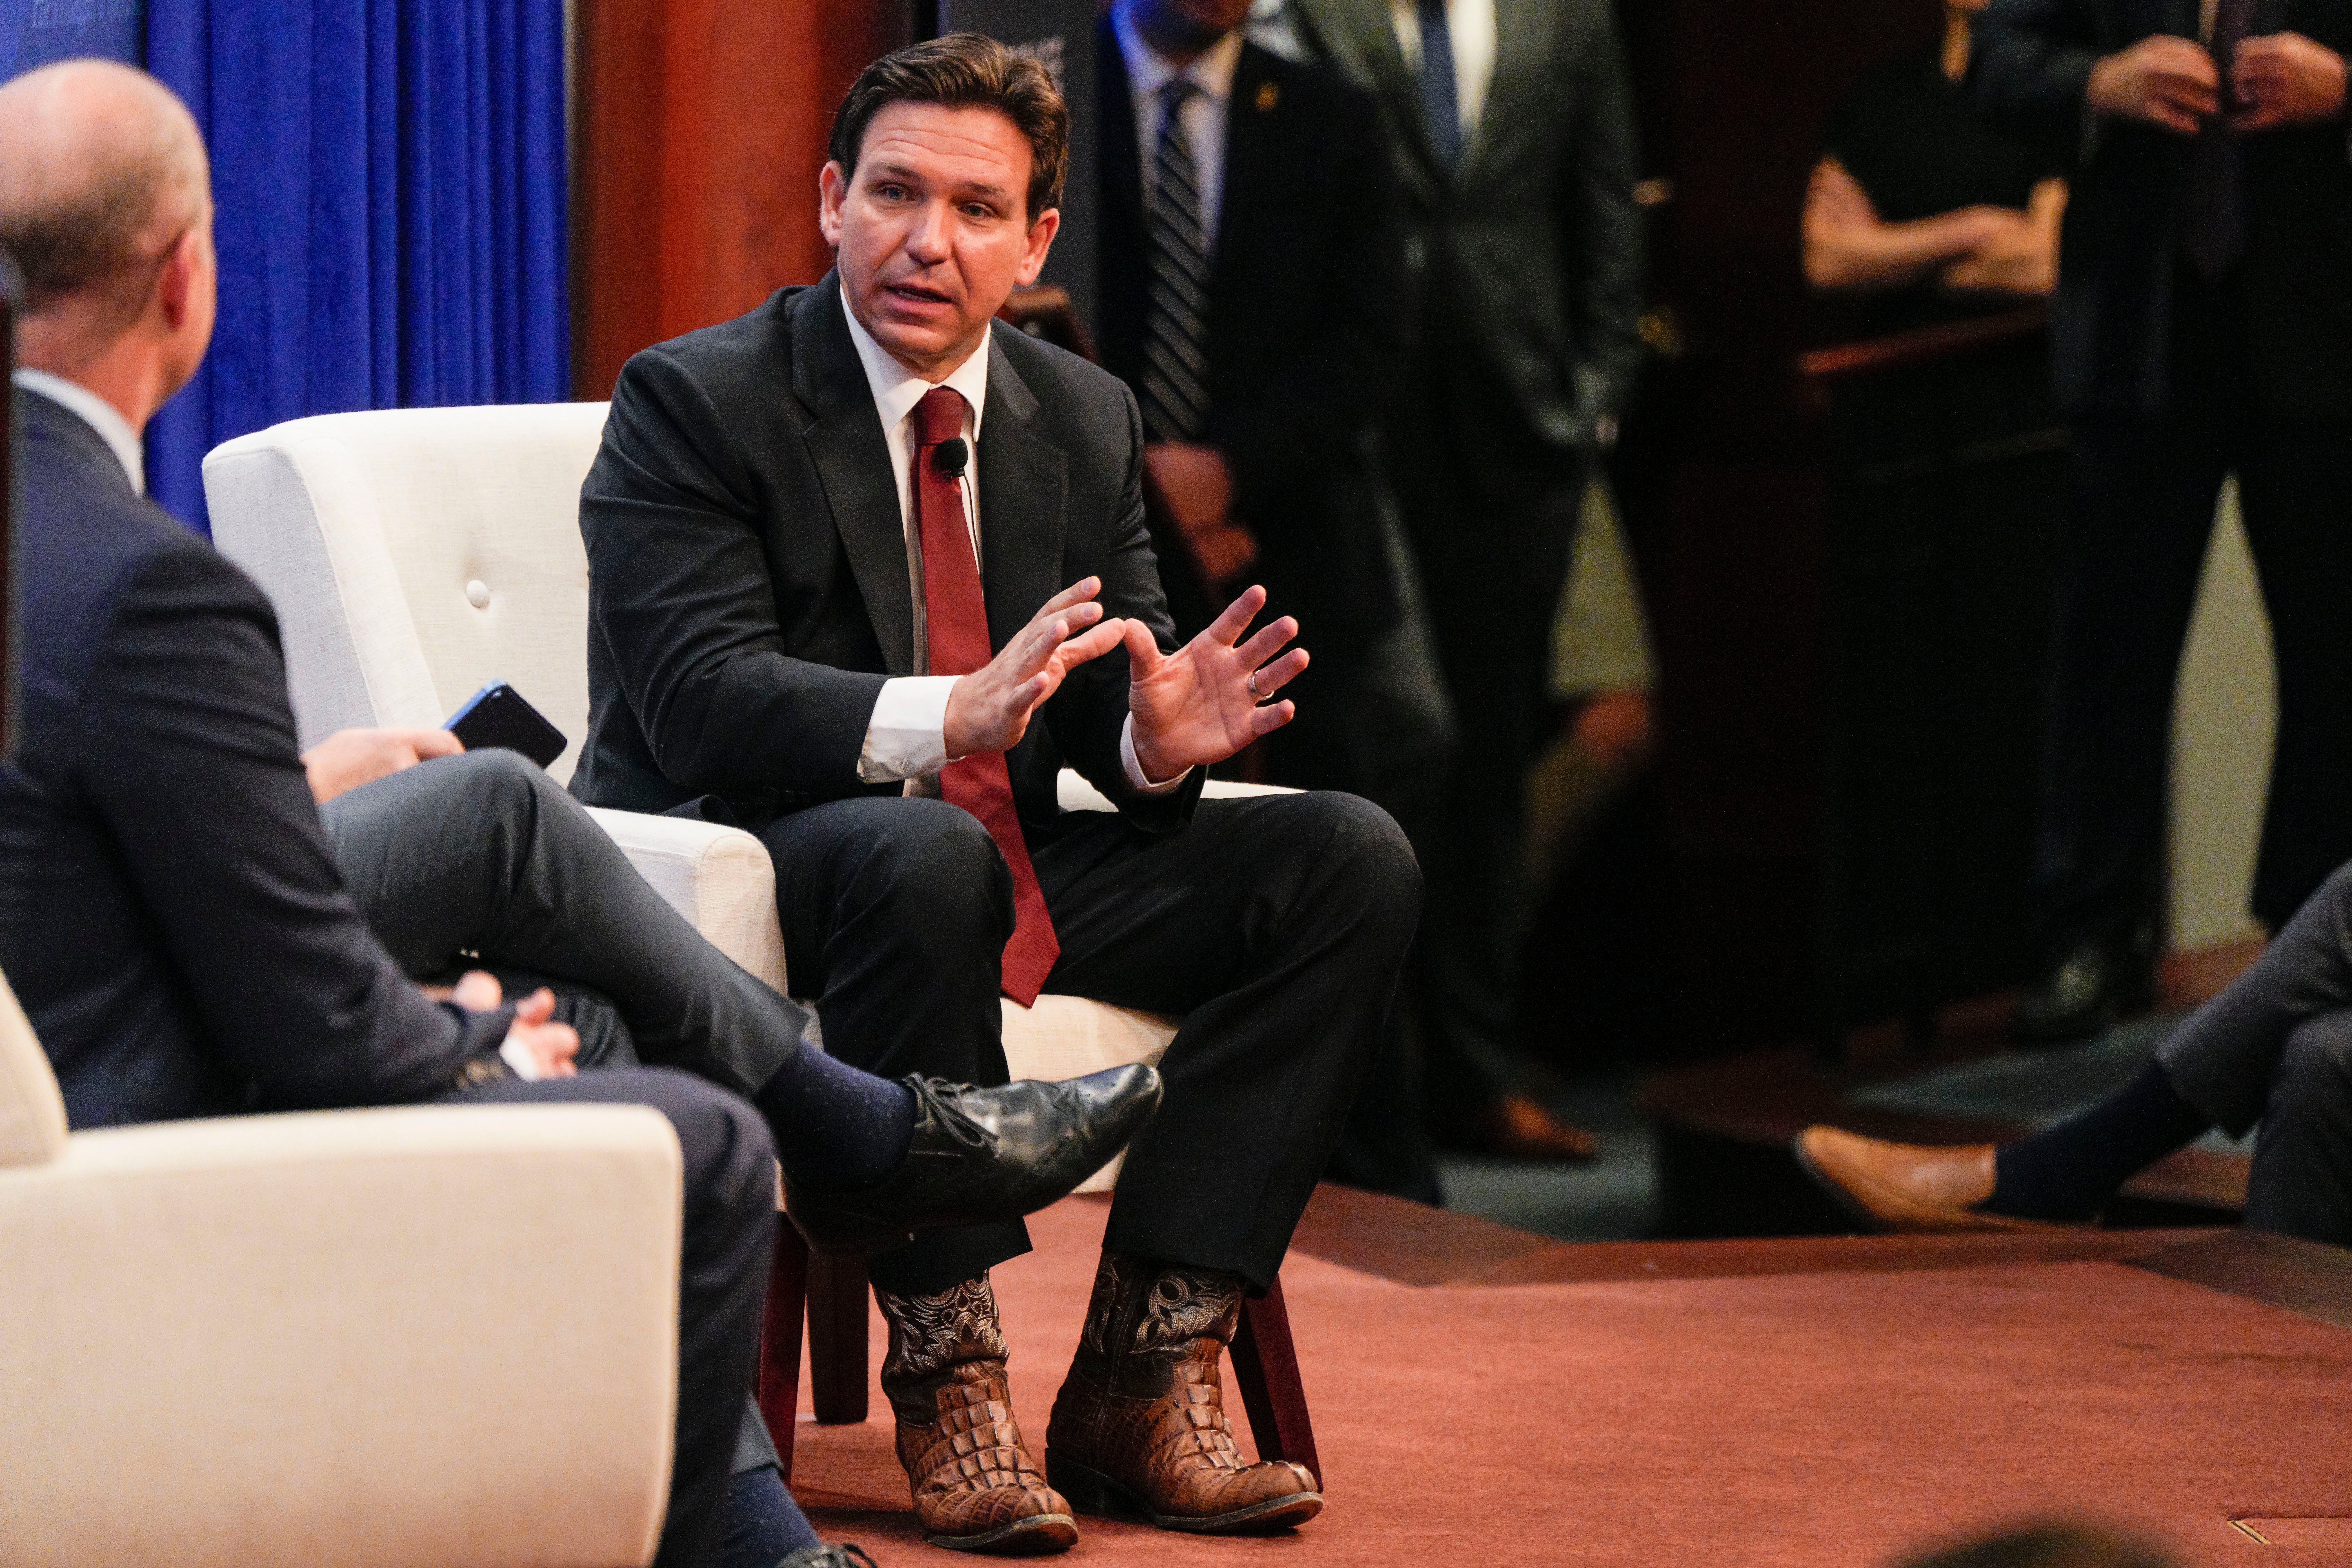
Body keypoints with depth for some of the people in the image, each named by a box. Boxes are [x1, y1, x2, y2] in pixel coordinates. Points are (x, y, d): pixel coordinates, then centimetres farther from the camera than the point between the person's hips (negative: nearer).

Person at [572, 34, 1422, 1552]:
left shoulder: (1087, 420, 10)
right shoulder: (694, 403, -9)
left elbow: (1110, 686, 8)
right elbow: (699, 701, -22)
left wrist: (1158, 737, -19)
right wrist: (947, 718, -38)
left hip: (1008, 869, 7)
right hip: (739, 868, -7)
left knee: (1355, 859, -11)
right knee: (926, 855, -40)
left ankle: (1142, 1376, -17)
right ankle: (947, 1383, -30)